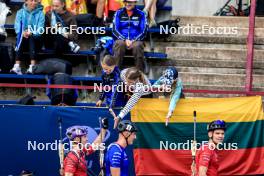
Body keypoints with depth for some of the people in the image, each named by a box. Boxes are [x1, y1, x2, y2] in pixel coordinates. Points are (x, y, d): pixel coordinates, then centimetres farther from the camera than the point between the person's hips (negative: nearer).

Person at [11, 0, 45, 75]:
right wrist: (23, 33, -26)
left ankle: (32, 66, -49)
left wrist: (31, 33, -29)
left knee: (31, 38, -32)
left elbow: (40, 30, -8)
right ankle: (17, 66, -48)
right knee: (20, 36, -31)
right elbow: (17, 27, -4)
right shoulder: (20, 12, 9)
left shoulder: (40, 14, 5)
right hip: (22, 40, 1)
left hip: (35, 41, -1)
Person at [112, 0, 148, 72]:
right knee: (119, 44, -34)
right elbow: (115, 30, 3)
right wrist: (125, 40, -13)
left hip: (136, 41, -1)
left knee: (137, 46, -35)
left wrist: (133, 41, -14)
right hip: (121, 39, 1)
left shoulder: (140, 14, 8)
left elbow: (143, 31, 2)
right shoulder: (119, 13, 10)